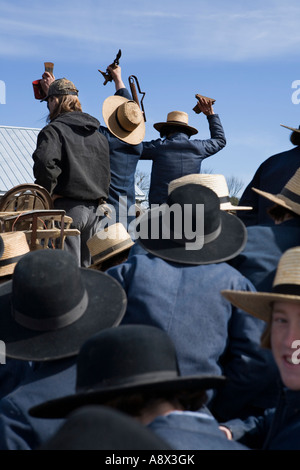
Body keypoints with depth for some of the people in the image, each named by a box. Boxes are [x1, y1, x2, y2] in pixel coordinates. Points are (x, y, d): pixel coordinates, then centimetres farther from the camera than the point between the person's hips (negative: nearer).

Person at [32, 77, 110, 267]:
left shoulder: (54, 130, -6)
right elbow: (106, 173, 20)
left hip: (68, 207, -7)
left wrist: (46, 195, -9)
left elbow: (45, 164, -22)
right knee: (87, 268, 13)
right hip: (96, 209, 7)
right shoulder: (98, 134, 18)